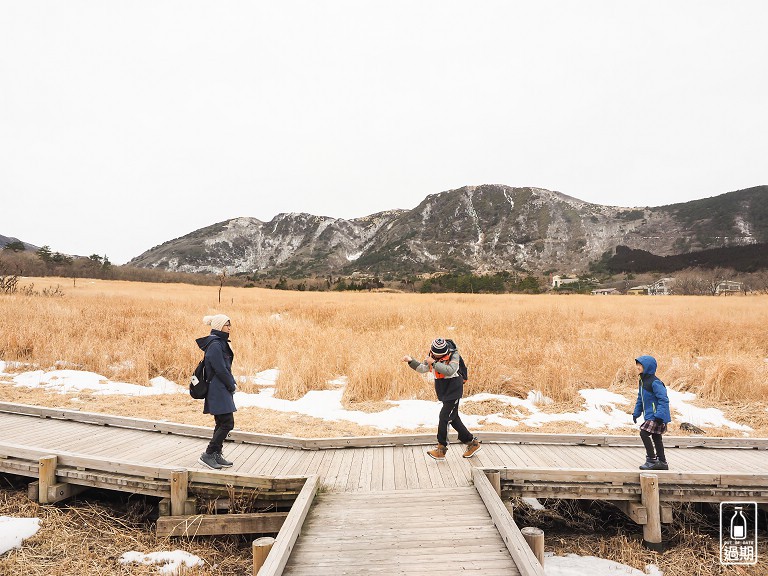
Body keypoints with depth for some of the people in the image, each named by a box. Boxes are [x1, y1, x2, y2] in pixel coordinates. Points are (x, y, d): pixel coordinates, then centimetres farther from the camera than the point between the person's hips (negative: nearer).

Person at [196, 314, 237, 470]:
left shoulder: (221, 343, 15)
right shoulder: (215, 345, -17)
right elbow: (220, 370, -19)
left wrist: (232, 383, 8)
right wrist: (232, 385, -8)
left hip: (221, 391, 10)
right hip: (218, 391, -10)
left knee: (222, 424, 13)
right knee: (227, 423, -9)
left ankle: (216, 456, 20)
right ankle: (208, 455, -1)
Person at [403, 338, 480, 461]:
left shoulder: (453, 355, -17)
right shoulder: (432, 355, 3)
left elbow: (450, 371, -32)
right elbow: (422, 369, 5)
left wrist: (434, 363, -30)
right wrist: (411, 361, -9)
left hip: (453, 391, -8)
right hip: (444, 392, 8)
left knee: (444, 417, -11)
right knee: (453, 418, 12)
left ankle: (441, 449, -2)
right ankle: (472, 443, 25)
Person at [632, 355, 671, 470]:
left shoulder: (654, 382, -18)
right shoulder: (642, 381, 12)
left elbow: (664, 400, -21)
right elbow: (640, 399, 21)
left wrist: (659, 416, -26)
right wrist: (636, 413, 18)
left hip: (656, 416, -10)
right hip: (650, 416, 10)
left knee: (644, 433, -15)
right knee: (656, 438, 15)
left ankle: (652, 460, -6)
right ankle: (662, 462, 25)